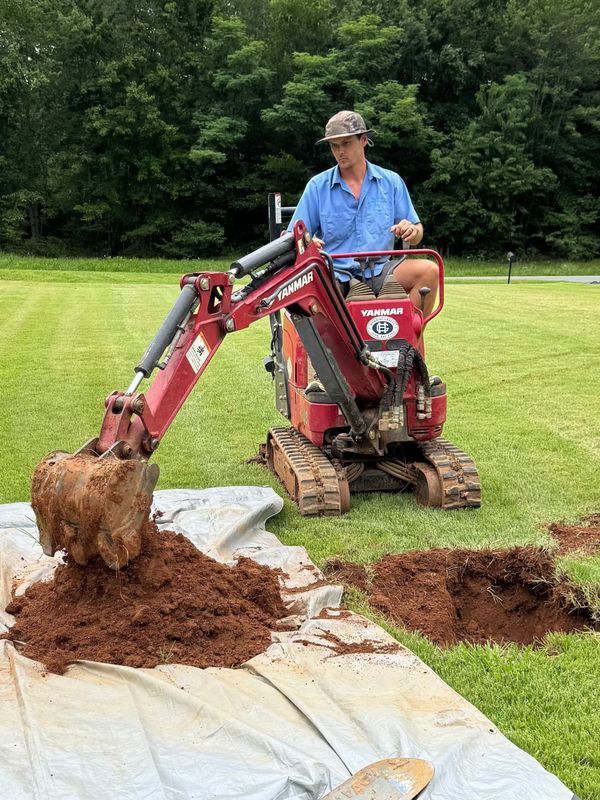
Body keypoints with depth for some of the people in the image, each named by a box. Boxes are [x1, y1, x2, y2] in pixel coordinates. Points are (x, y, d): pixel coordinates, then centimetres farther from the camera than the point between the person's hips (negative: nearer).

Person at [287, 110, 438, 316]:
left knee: (429, 270, -24)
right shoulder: (317, 186, 7)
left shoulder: (391, 181, 9)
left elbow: (417, 234, 11)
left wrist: (412, 230, -14)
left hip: (379, 271, 2)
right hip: (334, 276, -1)